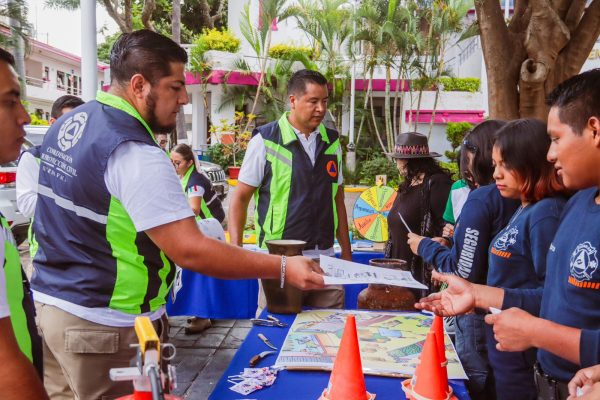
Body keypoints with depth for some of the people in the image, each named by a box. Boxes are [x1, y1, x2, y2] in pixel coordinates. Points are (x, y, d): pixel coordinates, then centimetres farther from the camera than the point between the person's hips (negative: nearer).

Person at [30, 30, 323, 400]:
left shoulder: (67, 124, 5)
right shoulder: (136, 155, -24)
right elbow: (190, 251, -28)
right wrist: (283, 268, -25)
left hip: (49, 303, 9)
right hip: (107, 327, -8)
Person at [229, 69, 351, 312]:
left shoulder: (332, 142, 9)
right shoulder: (265, 140, -4)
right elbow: (240, 198, -2)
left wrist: (346, 252, 13)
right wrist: (236, 249, -12)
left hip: (324, 256, 4)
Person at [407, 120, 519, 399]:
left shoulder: (481, 199, -19)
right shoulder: (519, 197, 0)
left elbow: (464, 273, -20)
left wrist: (425, 246, -7)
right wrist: (459, 237, 13)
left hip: (479, 313, -7)